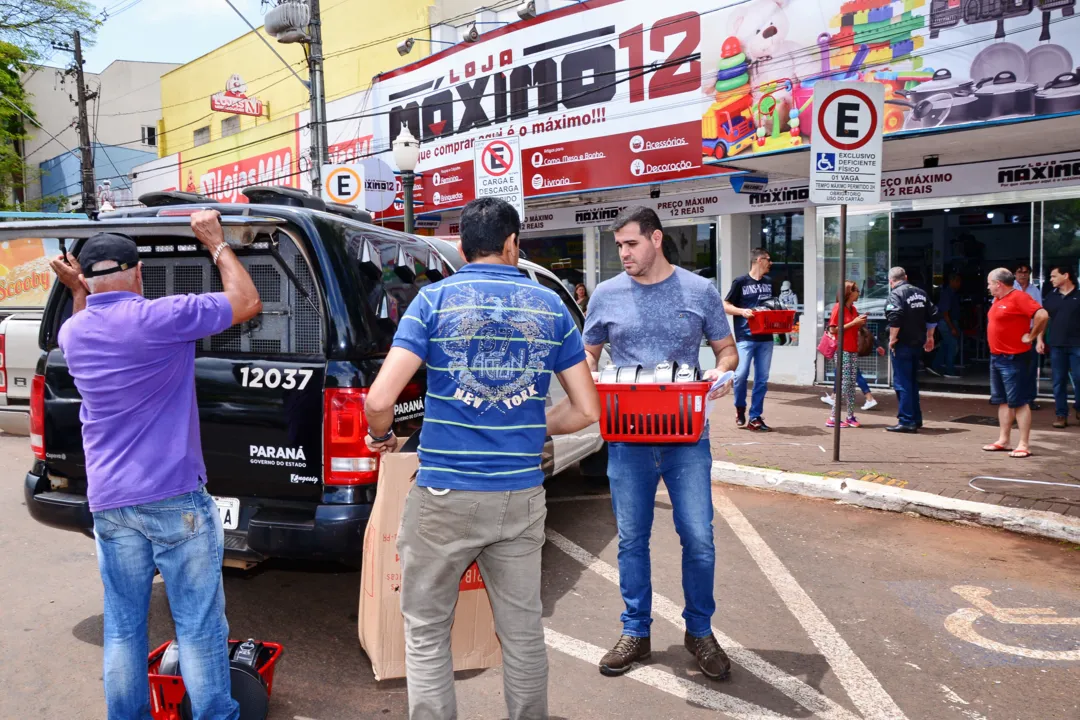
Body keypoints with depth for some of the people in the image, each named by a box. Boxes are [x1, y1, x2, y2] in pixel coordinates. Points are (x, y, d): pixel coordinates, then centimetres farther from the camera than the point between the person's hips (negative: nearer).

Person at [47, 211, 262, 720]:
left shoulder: (73, 333, 6)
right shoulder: (160, 317, -13)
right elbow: (247, 303, -3)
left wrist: (77, 292, 23)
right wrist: (216, 244, 6)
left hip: (108, 503, 6)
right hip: (175, 498, -6)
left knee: (123, 626, 15)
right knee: (199, 626, 3)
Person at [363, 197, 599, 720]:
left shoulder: (434, 300, -4)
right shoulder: (551, 306, 3)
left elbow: (379, 400, -12)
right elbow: (585, 410, 4)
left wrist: (381, 435, 9)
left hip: (444, 497, -2)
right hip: (522, 497, 3)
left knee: (425, 631, 15)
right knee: (523, 630, 18)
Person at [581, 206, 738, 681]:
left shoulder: (699, 291, 3)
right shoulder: (606, 295, 4)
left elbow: (726, 348, 11)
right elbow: (589, 354, 14)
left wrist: (722, 371, -12)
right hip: (627, 438, 1)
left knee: (698, 538, 3)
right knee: (631, 539, 10)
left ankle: (699, 631, 25)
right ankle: (636, 632, 26)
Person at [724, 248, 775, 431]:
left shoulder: (769, 282, 14)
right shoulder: (740, 281, -2)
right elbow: (725, 306, -1)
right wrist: (742, 311, -18)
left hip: (766, 337, 5)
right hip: (745, 337, -5)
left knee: (762, 378, 4)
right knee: (741, 374, -13)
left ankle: (755, 417, 11)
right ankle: (740, 408, 13)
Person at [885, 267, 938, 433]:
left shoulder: (896, 294, -14)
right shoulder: (920, 293, 11)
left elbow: (895, 319, -27)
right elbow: (932, 316, 14)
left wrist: (892, 339, -17)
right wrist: (929, 337, 22)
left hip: (902, 345, -8)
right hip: (918, 344, 8)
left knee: (902, 383, -3)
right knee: (912, 381, 18)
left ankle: (906, 421, -3)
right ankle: (916, 419, 24)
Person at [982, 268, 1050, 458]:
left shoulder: (1019, 297, -15)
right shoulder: (998, 300, 12)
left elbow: (1042, 315, -26)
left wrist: (1031, 336, -16)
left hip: (1014, 358, -9)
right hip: (997, 357, 9)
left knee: (1019, 402, -5)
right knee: (1003, 401, 13)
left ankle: (1024, 445, -1)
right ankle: (1003, 441, 20)